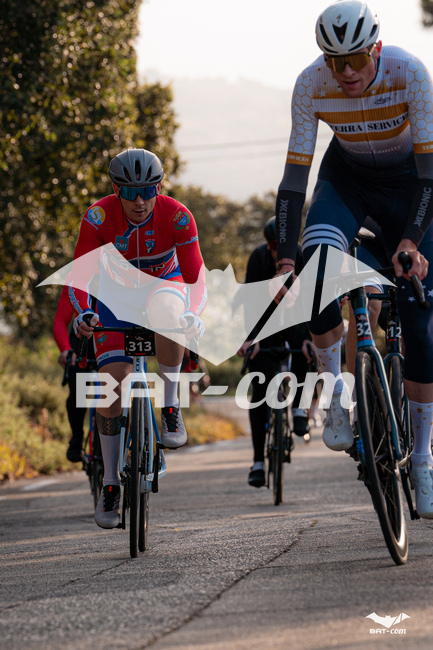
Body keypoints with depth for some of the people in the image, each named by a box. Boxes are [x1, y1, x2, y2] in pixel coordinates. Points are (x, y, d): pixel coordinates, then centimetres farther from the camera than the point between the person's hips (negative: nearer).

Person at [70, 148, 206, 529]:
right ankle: (111, 483, 5)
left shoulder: (177, 217, -27)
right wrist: (83, 314, -48)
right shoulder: (99, 217, -26)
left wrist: (195, 314, -48)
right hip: (118, 292, 1)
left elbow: (196, 277, -28)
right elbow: (79, 273, -29)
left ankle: (171, 407, -21)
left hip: (164, 285, -1)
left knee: (166, 313, -41)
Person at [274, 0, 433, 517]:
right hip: (346, 177, 1)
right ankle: (335, 392, -11)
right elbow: (294, 177, -24)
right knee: (316, 264, -31)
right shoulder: (311, 85, -26)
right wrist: (285, 261, -32)